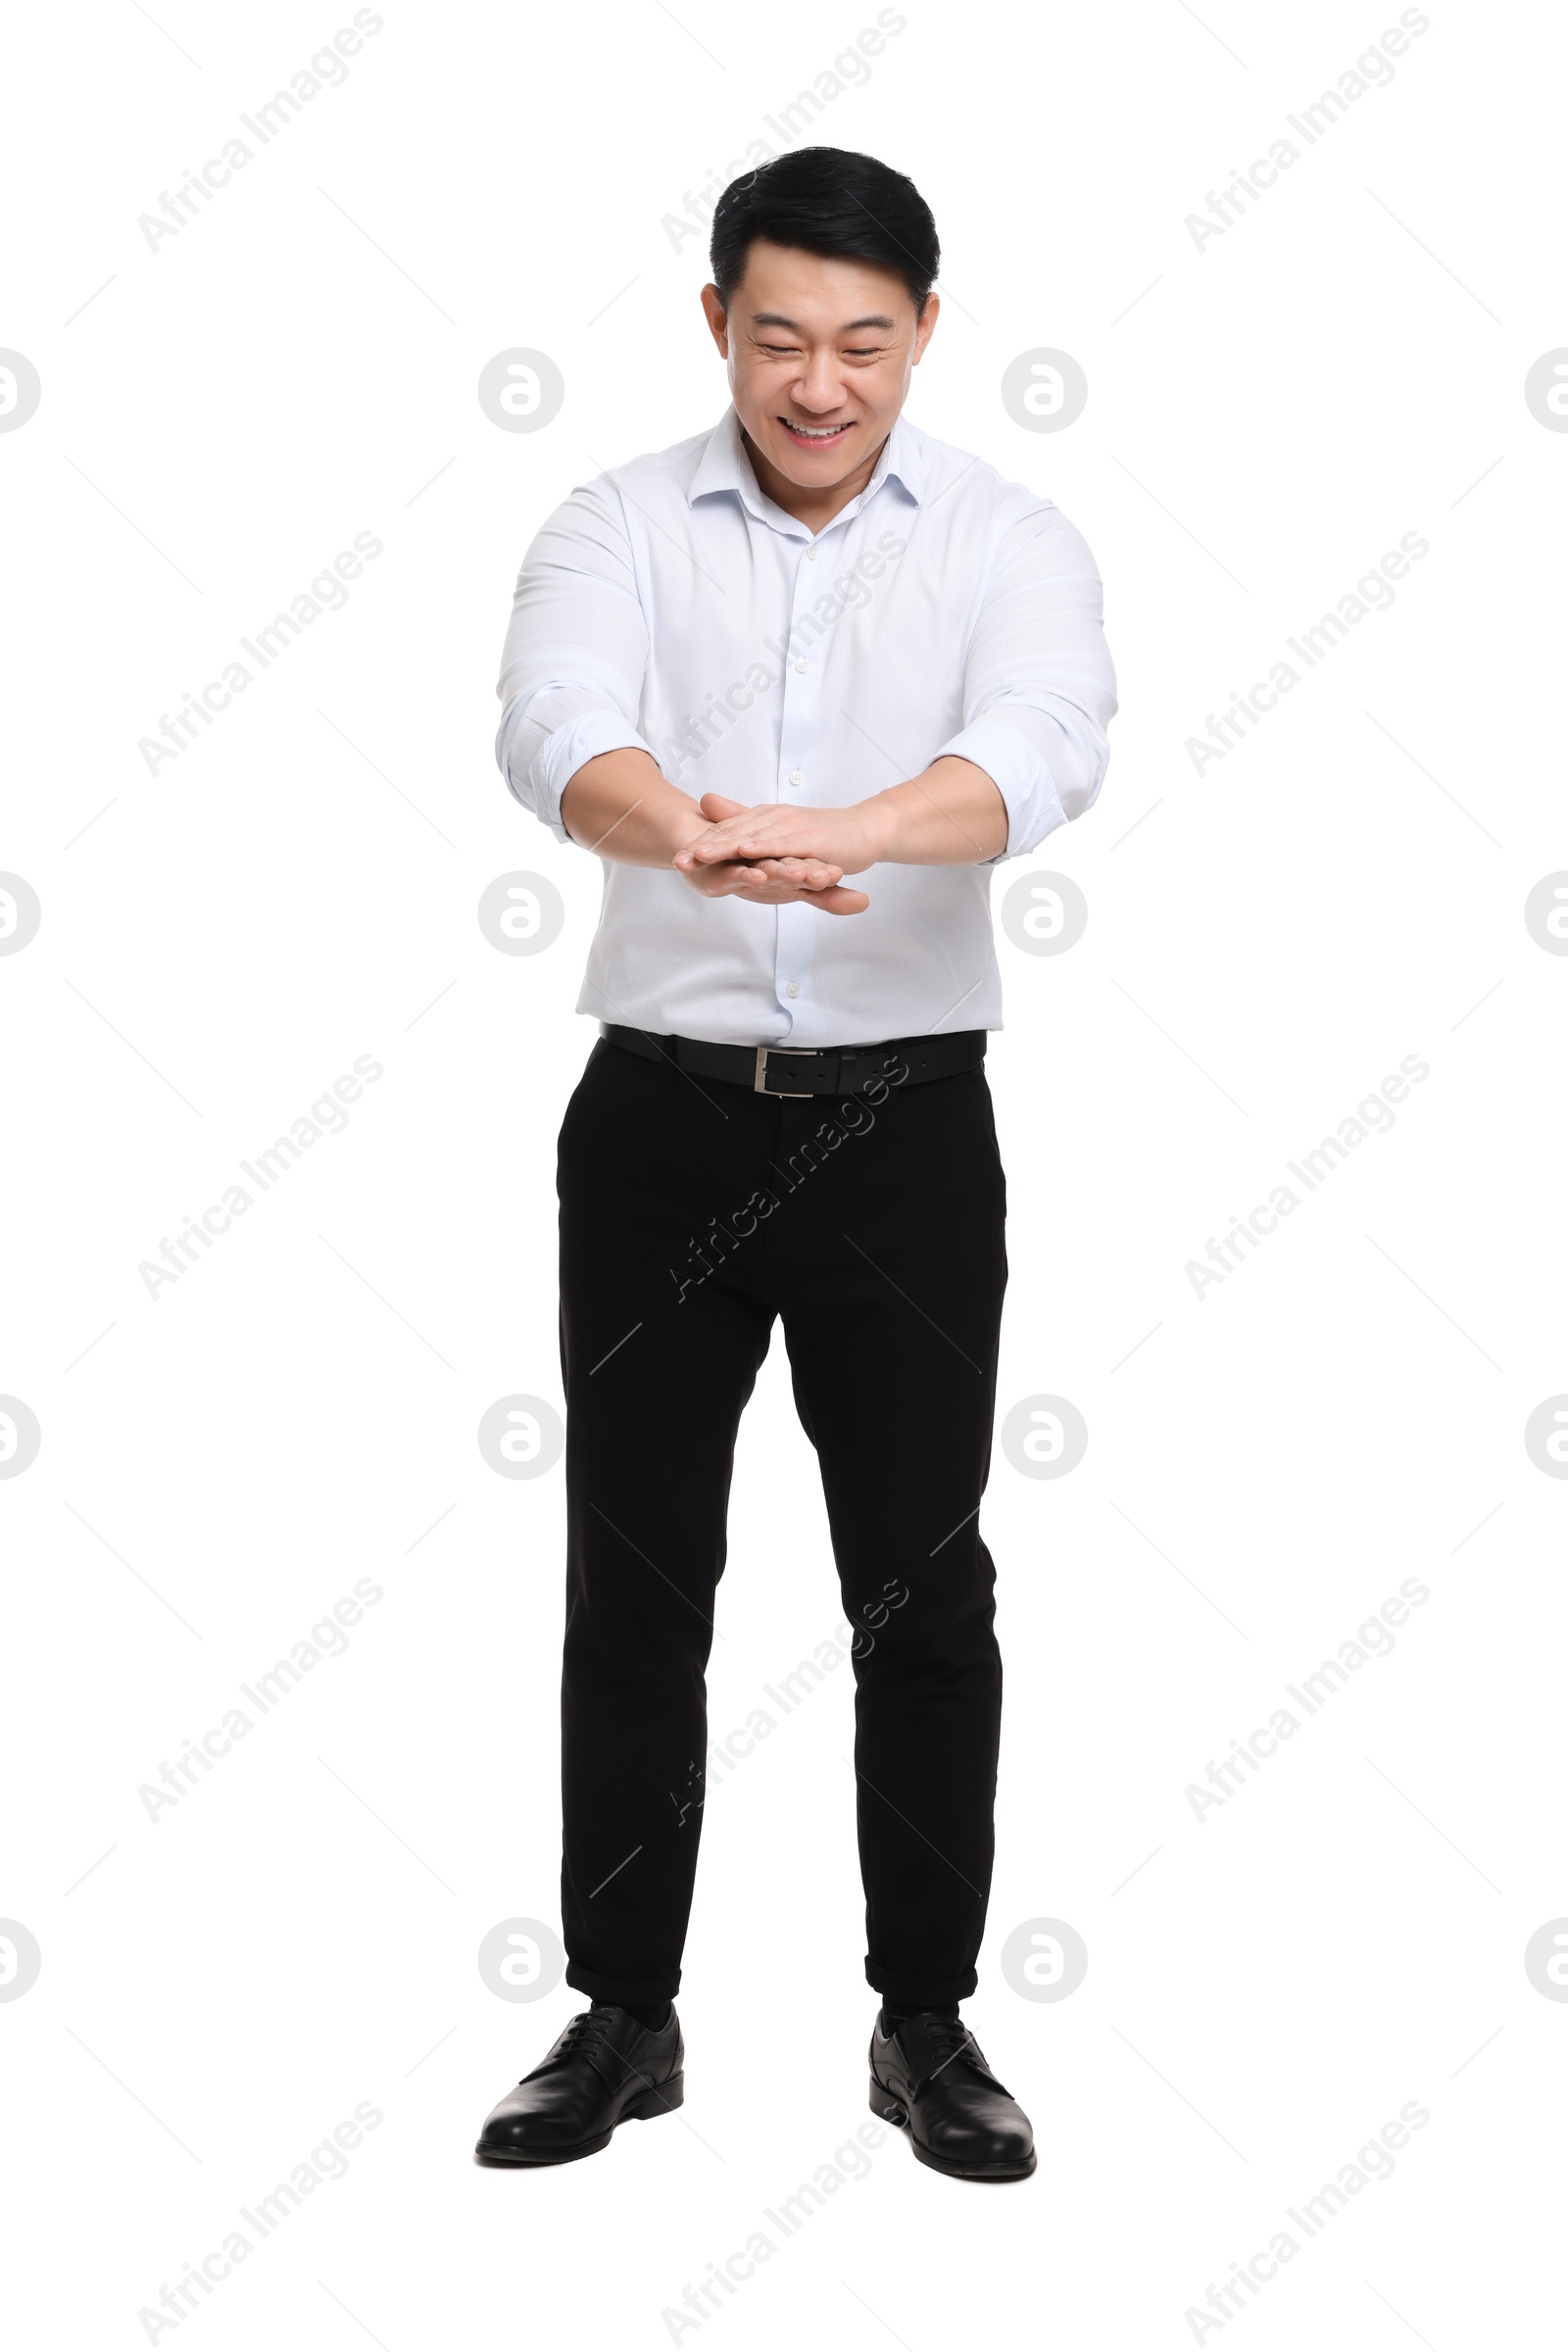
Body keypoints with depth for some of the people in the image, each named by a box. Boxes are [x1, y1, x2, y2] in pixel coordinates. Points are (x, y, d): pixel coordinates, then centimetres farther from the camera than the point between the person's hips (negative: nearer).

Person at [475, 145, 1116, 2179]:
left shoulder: (1011, 540, -1)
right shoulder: (619, 528, 0)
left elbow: (1044, 751, -23)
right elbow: (555, 728, -22)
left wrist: (833, 827, -45)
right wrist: (687, 836, -47)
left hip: (906, 1123, 0)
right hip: (661, 1118, 1)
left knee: (925, 1592, 5)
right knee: (635, 1590, 8)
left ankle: (929, 2023, 22)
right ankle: (625, 2016, 23)